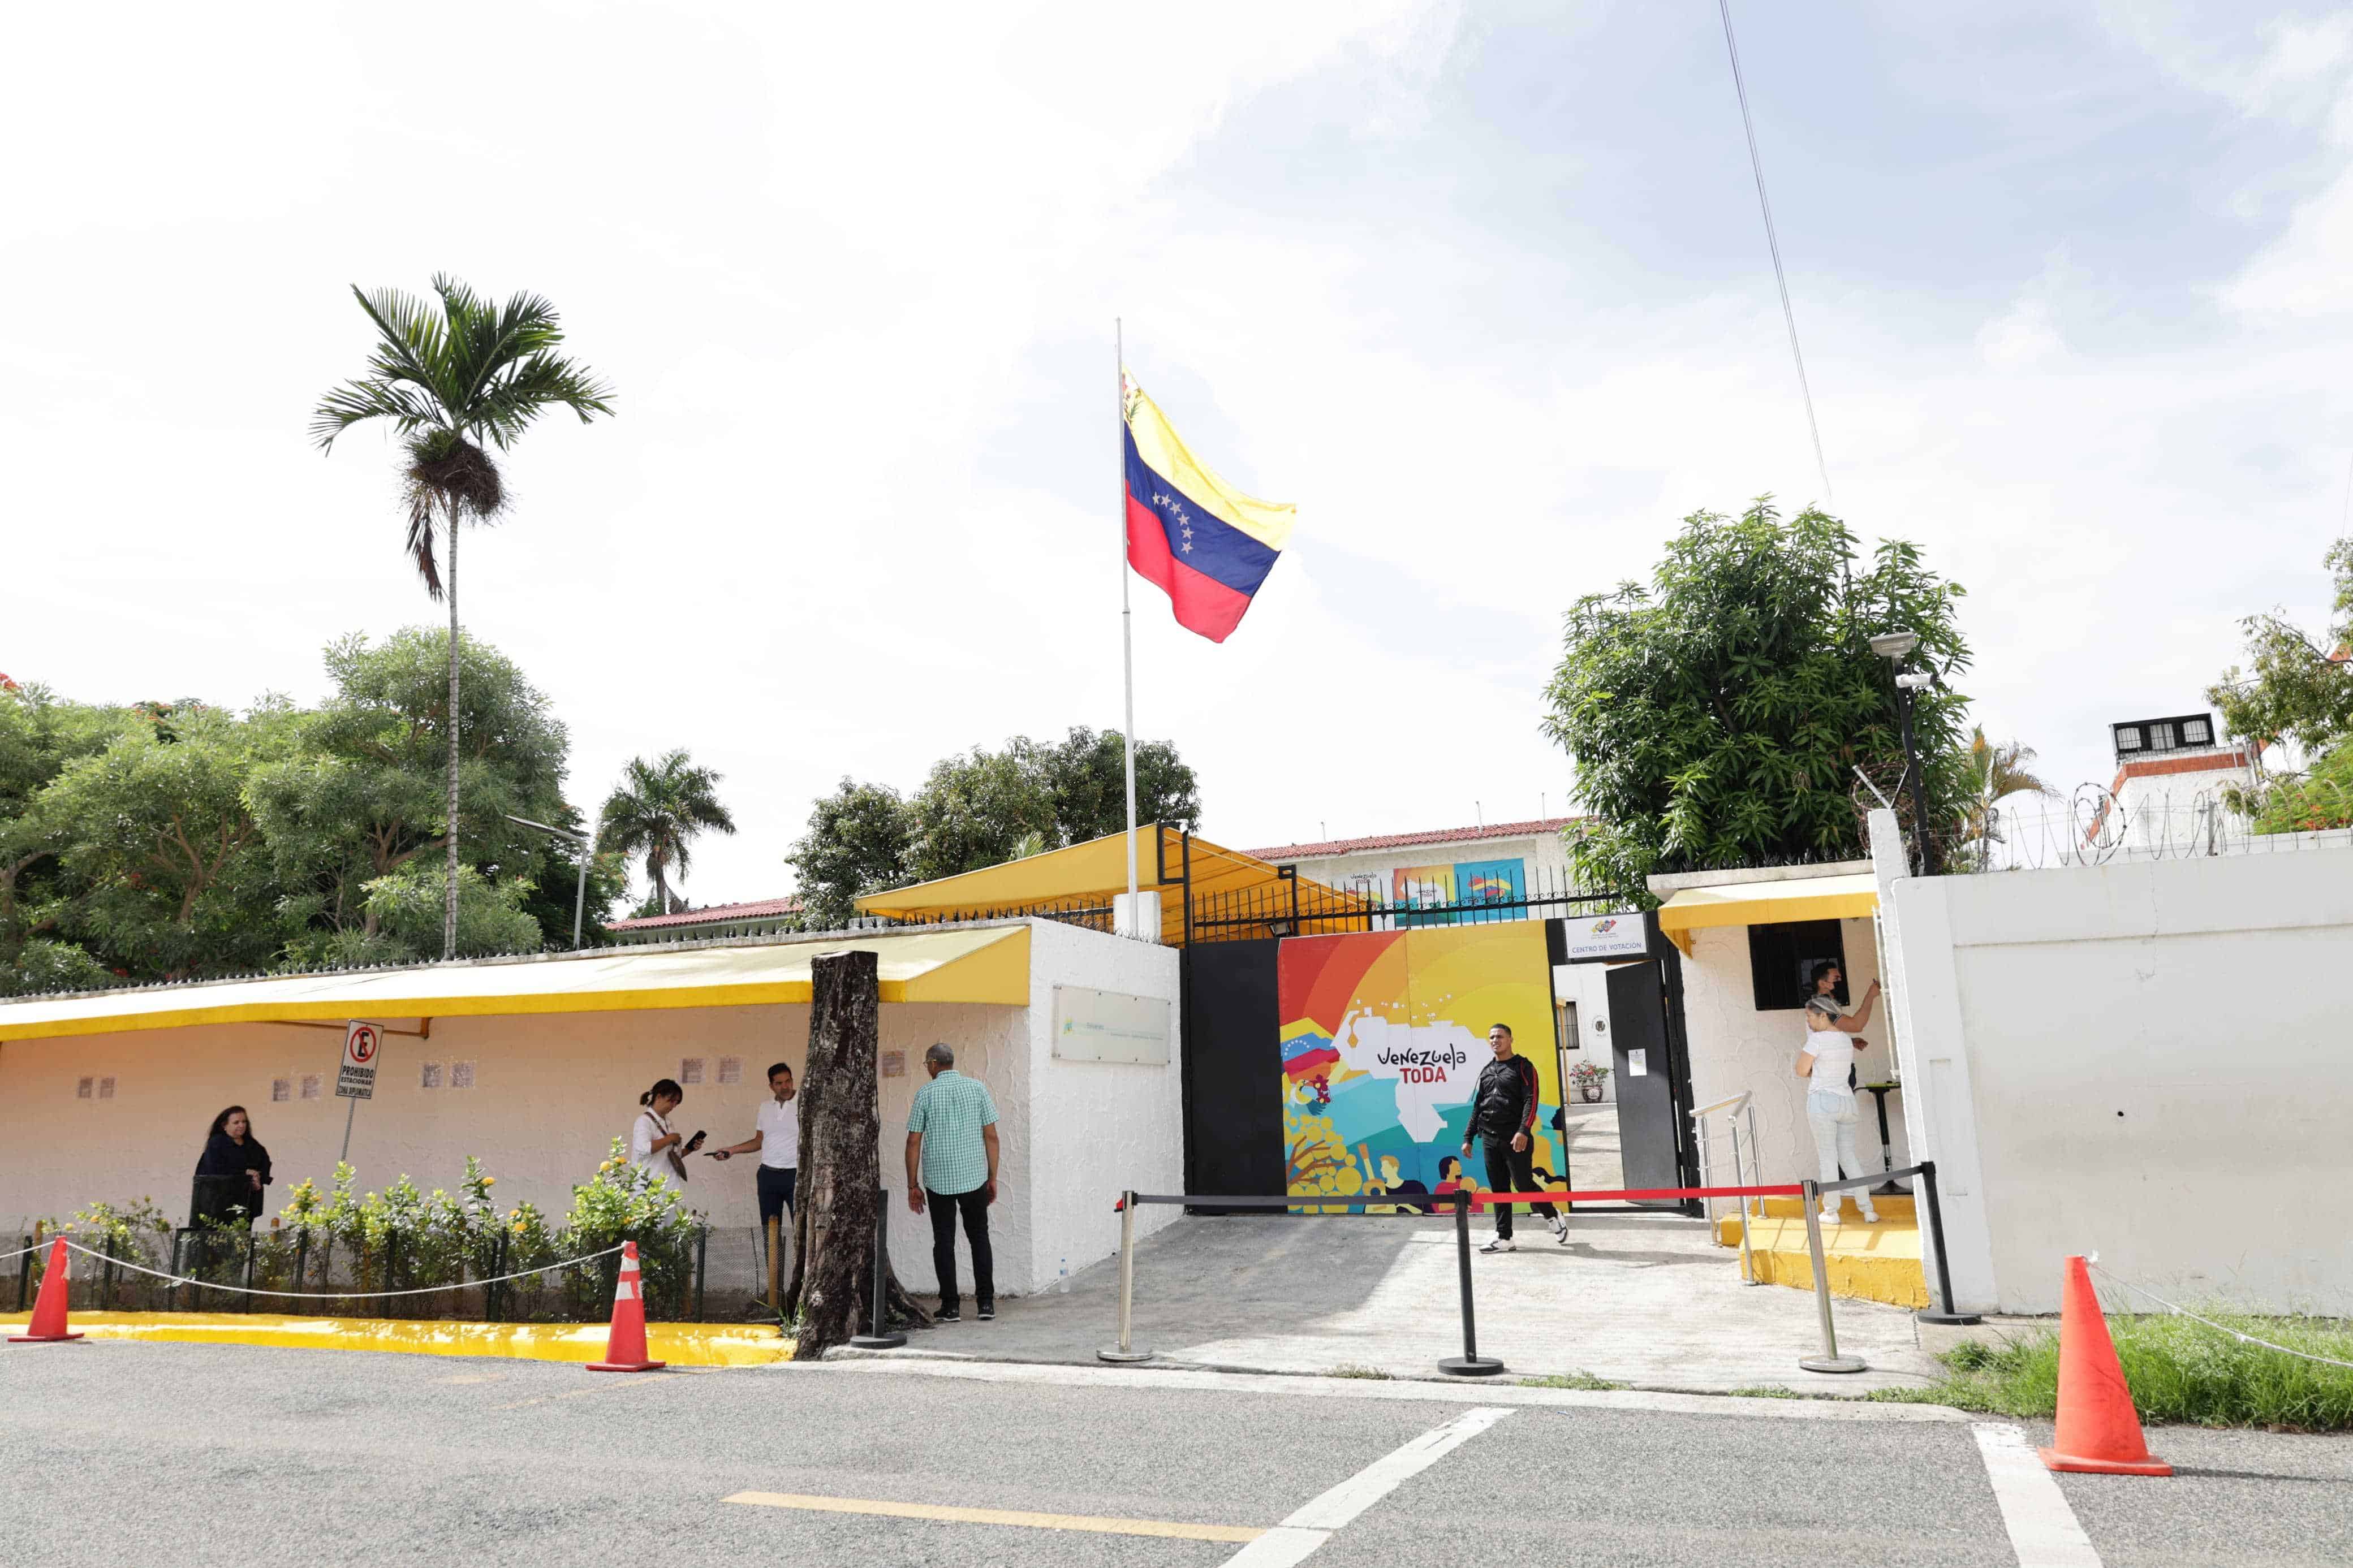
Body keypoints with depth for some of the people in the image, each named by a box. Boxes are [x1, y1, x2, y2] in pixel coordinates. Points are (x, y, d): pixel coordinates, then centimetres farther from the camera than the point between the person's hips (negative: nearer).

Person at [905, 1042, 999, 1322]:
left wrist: (913, 1185, 4)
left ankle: (951, 1306, 8)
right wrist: (993, 1178, 7)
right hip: (974, 1177, 1)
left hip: (938, 1179, -1)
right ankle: (986, 1302, 7)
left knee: (944, 1241, 7)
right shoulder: (977, 1088, 1)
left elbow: (914, 1142, -3)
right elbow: (991, 1136, 0)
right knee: (979, 1237, 12)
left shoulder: (925, 1093, -3)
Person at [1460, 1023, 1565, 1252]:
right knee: (1499, 1189, 7)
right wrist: (1468, 1137, 14)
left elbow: (1531, 1100, -12)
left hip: (1516, 1138, -6)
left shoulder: (1523, 1067, -2)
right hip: (1490, 1139, 6)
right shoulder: (1486, 1072, 15)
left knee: (1523, 1185, -4)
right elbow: (1477, 1107, 19)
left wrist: (1524, 1131, -25)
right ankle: (1504, 1238, 13)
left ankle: (1553, 1216, 21)